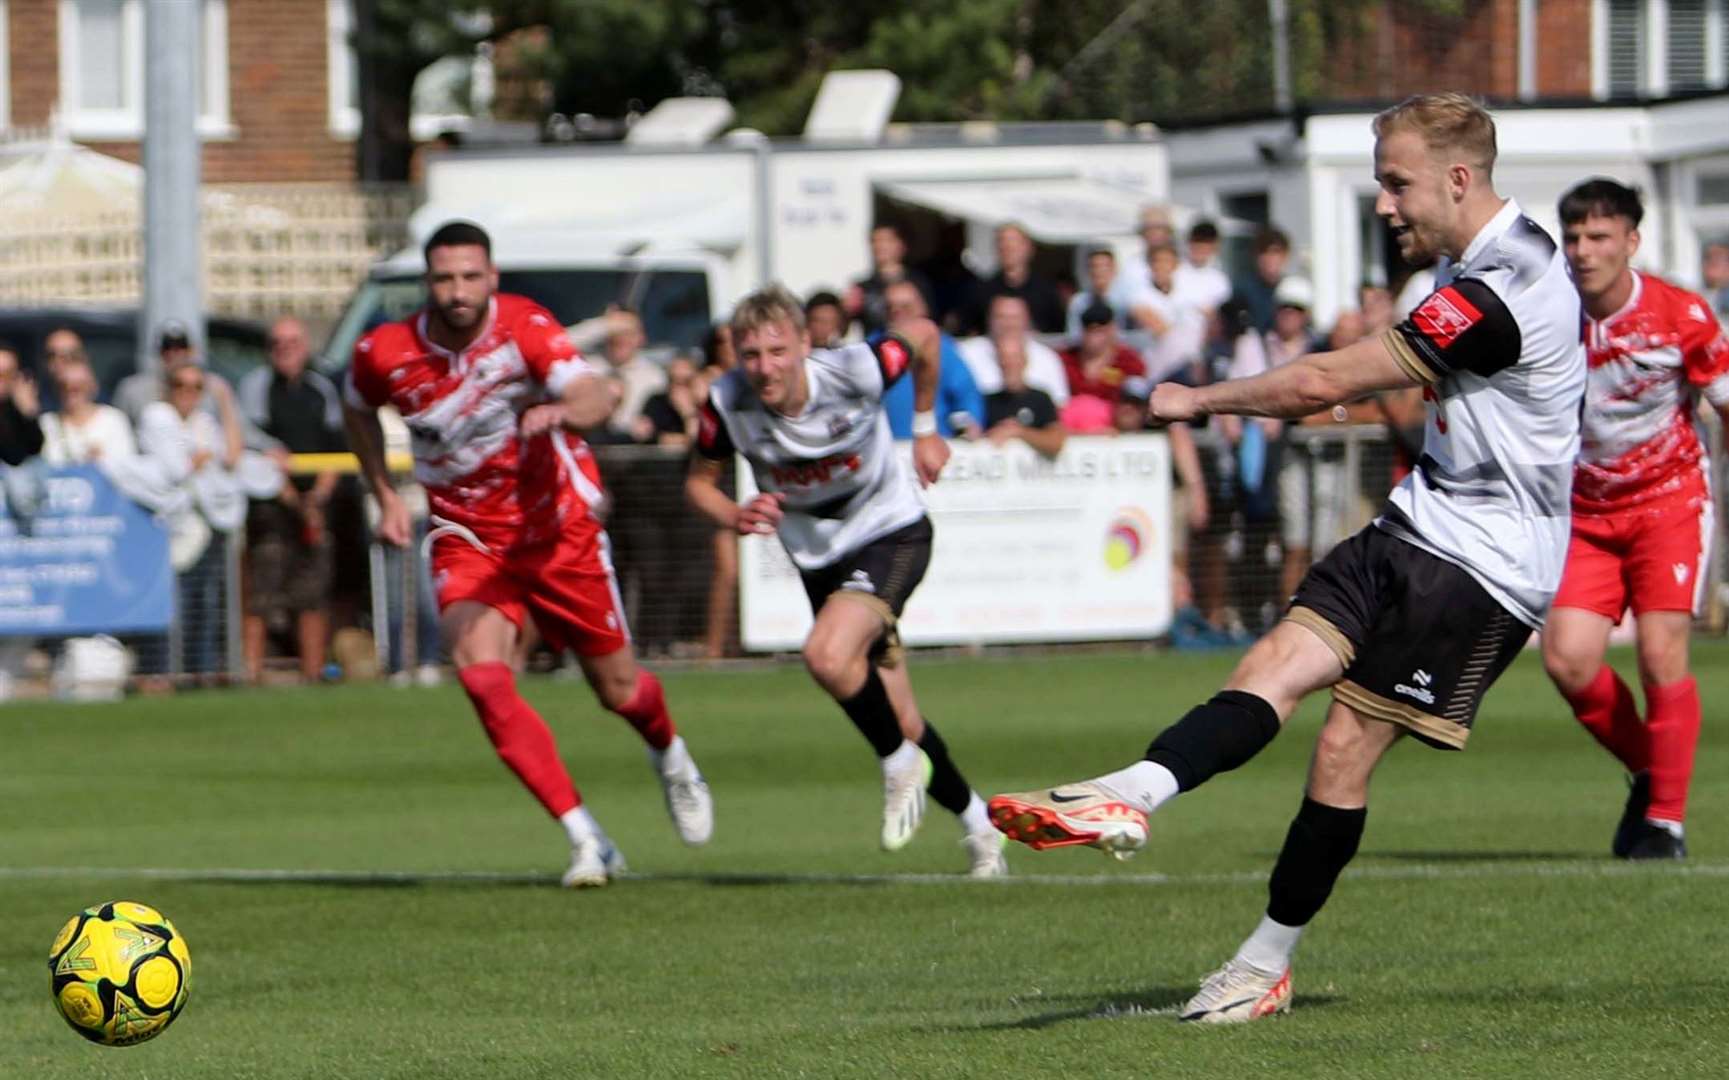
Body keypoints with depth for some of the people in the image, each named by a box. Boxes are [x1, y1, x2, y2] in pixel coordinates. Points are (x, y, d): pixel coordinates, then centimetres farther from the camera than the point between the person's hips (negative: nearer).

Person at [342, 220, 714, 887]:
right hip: (466, 541, 1)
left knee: (618, 690, 10)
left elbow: (594, 397, -36)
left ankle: (670, 757, 49)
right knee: (480, 673, -26)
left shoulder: (524, 327, -20)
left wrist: (561, 411, -58)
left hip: (557, 528, -1)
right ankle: (586, 839, -21)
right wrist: (386, 498, 7)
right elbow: (358, 409, 12)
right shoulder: (385, 355, -12)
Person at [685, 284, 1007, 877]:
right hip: (817, 555, 4)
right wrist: (734, 517, -22)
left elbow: (923, 336, -4)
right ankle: (976, 823, 30)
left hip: (890, 532, -4)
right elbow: (699, 480, -1)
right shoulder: (728, 405, -19)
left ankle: (901, 764, -5)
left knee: (828, 655, -31)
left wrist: (925, 428, 6)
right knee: (900, 724, 8)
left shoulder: (855, 371, -26)